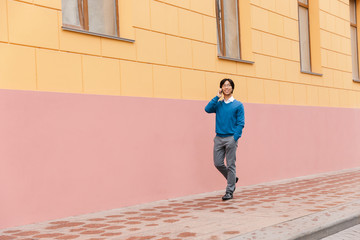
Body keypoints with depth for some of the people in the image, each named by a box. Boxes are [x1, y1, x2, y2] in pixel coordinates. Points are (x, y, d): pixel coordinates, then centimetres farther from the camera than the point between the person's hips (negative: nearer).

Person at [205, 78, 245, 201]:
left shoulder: (238, 105, 1)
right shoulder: (218, 104, 11)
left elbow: (241, 123, -4)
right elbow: (207, 109, -7)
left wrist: (235, 138, -14)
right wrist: (217, 97, -5)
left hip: (231, 138, -4)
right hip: (218, 138, 4)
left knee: (230, 165, -2)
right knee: (218, 163, 3)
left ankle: (229, 191, 6)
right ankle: (232, 179, 27)